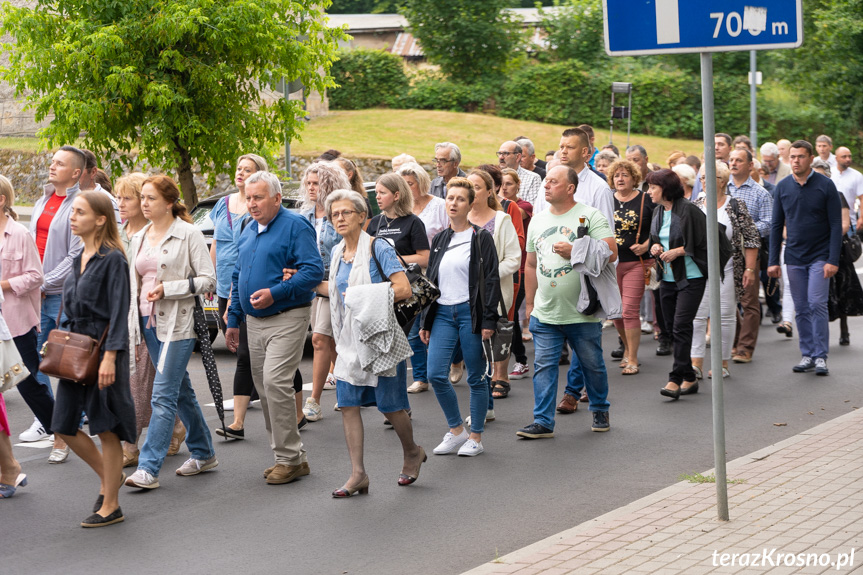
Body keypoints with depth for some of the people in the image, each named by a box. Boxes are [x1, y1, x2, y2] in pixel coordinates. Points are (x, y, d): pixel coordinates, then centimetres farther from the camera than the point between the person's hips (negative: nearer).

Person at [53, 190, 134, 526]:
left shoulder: (113, 259, -12)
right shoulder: (79, 259, 12)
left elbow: (119, 312, -16)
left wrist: (109, 358, -22)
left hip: (103, 350, -8)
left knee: (106, 428, 0)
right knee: (64, 426, 8)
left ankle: (111, 506, 11)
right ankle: (108, 476, 30)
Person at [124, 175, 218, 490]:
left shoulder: (188, 234, -6)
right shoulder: (138, 239, 14)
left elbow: (208, 279, -9)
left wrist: (167, 289, -17)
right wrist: (131, 329, 15)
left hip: (177, 324, -7)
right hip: (149, 322, 7)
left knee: (163, 395, -11)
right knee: (181, 391, 15)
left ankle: (149, 468, -13)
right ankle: (203, 453, 27)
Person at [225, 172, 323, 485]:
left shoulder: (296, 226, -9)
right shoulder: (248, 231, 16)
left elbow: (313, 270, -18)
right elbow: (238, 277, 24)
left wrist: (275, 292, -24)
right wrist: (233, 320, 20)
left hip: (287, 319, -8)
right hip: (254, 322, 8)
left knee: (275, 382, -17)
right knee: (264, 388, 8)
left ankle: (288, 458, -9)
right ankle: (291, 457, 17)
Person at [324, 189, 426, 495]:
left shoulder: (377, 248, -11)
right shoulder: (338, 252, 10)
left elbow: (403, 289, -19)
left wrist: (366, 297, -23)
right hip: (349, 340, 7)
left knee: (389, 404, 2)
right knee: (348, 403, 0)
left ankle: (412, 452, 29)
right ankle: (358, 474, 4)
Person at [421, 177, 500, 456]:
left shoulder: (481, 238, -2)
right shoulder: (439, 240, 14)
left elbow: (491, 280, -6)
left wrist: (489, 320, -13)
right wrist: (426, 322, 14)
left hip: (470, 312, -5)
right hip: (443, 313, 5)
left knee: (476, 378, 1)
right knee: (435, 374, -5)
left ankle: (475, 437, 13)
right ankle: (456, 431, 13)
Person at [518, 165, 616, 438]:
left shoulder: (590, 216, -5)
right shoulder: (537, 221, 12)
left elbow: (611, 253, -13)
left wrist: (573, 251, -18)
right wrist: (529, 303, 17)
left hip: (583, 313, -4)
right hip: (545, 312, 4)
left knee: (592, 364, 9)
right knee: (544, 366, -1)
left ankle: (600, 411, 29)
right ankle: (543, 422, 2)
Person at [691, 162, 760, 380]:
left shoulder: (737, 205, -2)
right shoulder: (696, 206, 8)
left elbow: (751, 239, -2)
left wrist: (749, 269, -8)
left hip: (728, 270, -3)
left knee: (726, 316, 3)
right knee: (697, 315, -5)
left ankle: (723, 364, 13)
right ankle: (696, 365, -3)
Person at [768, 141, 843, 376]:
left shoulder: (825, 185, -5)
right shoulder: (782, 187, 4)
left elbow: (836, 225, -5)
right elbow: (776, 225, 8)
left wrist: (833, 260, -12)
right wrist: (773, 261, 3)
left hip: (820, 257, -3)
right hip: (794, 258, 3)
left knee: (817, 304, -10)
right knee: (801, 309, 6)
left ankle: (821, 356, -3)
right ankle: (807, 354, 15)